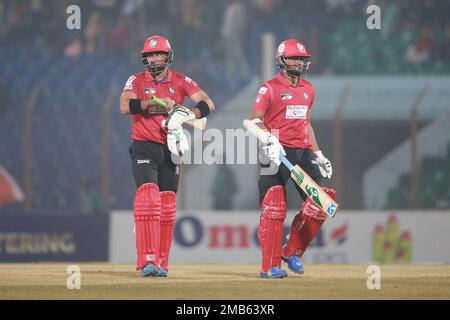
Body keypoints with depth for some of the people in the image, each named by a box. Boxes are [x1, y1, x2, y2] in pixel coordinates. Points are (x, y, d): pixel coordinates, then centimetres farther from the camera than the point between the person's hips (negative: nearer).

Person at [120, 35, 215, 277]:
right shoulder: (136, 81, 0)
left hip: (170, 150, 3)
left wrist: (188, 115, -24)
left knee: (167, 206, 5)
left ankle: (160, 263, 13)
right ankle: (147, 261, -24)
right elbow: (125, 107, -18)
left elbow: (208, 104, -6)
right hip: (144, 148, -3)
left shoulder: (180, 82, 5)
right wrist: (155, 102, -24)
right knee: (148, 198, -18)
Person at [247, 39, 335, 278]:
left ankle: (292, 252, 11)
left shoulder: (308, 89, 17)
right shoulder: (269, 88, -4)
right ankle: (270, 266, -5)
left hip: (303, 151, 7)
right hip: (278, 152, -7)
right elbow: (255, 121, -10)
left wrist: (318, 154, 20)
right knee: (274, 208, -9)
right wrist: (269, 140, -27)